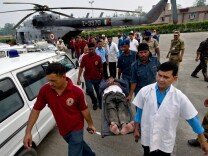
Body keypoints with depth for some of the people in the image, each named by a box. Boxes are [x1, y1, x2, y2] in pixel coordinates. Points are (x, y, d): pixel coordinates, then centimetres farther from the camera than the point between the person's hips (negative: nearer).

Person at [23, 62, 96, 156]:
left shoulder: (76, 91, -26)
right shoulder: (44, 90, -20)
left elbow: (84, 109, -12)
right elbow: (36, 110, -9)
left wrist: (90, 124, 1)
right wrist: (28, 132, -13)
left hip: (76, 128, -4)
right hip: (63, 129, 5)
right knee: (78, 145, 30)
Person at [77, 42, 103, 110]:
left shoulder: (98, 57, -5)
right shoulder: (85, 57, -8)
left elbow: (101, 68, 3)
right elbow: (81, 67, -8)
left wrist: (102, 77, 8)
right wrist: (78, 78, -12)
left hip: (97, 78, 1)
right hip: (88, 78, -1)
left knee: (99, 92, 13)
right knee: (89, 90, -18)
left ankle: (100, 102, 43)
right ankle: (94, 101, 14)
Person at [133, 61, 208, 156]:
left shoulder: (179, 97, -17)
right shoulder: (145, 91, -16)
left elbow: (192, 118, -6)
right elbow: (140, 111, -4)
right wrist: (136, 129, 4)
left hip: (166, 141, -1)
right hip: (147, 138, 1)